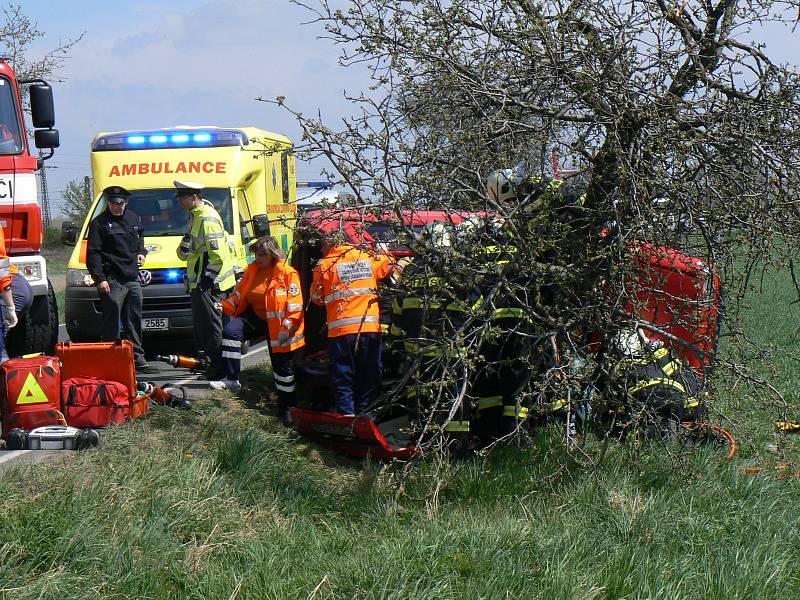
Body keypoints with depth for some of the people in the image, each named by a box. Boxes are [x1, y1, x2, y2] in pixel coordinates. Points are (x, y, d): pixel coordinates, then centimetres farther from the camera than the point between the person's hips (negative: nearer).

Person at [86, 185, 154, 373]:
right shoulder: (99, 223, -5)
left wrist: (141, 252, 14)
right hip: (112, 280, -6)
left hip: (133, 278, 7)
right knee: (112, 323, -7)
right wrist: (99, 278, -17)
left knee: (134, 320, 11)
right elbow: (93, 253, -9)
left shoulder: (134, 219, 15)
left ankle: (137, 358, 18)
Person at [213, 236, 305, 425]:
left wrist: (287, 328, -24)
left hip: (277, 324, -5)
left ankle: (285, 407, 21)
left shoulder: (288, 274, -13)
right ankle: (231, 380, -21)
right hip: (254, 316, 5)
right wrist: (226, 305, -6)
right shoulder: (251, 270, 5)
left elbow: (295, 305, -16)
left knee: (283, 366, 5)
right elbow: (239, 293, 12)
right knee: (230, 330, -22)